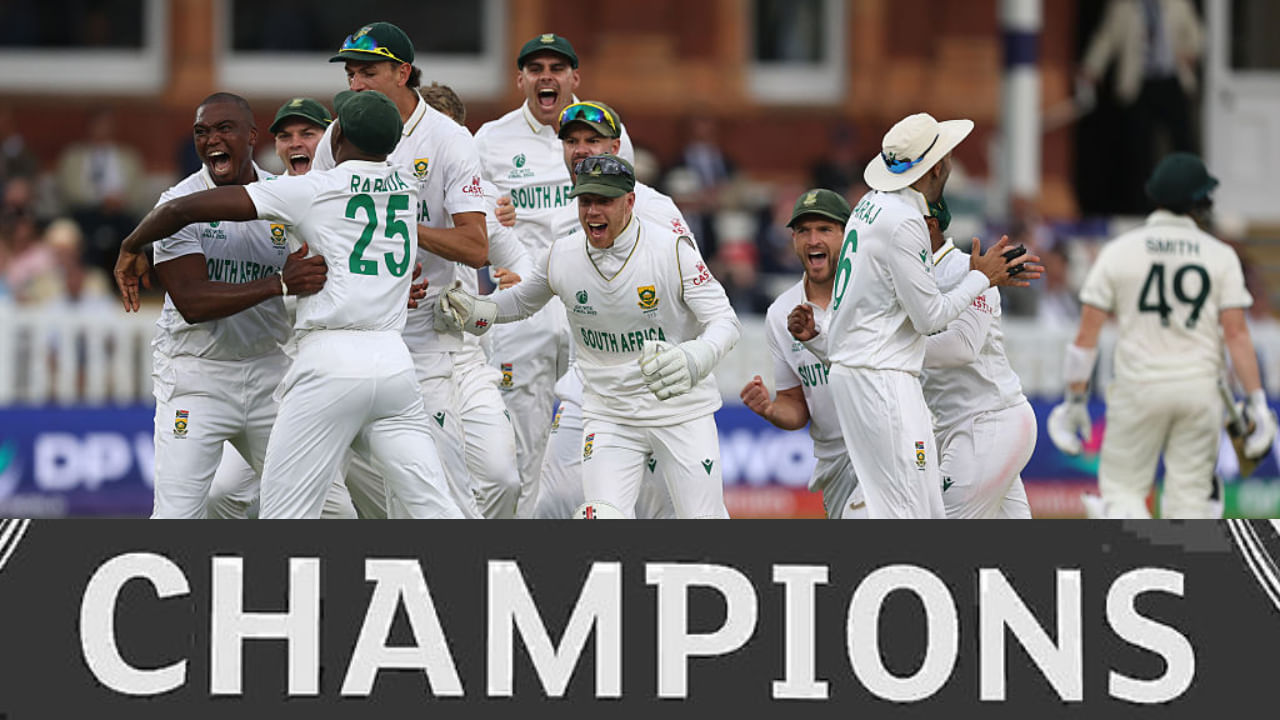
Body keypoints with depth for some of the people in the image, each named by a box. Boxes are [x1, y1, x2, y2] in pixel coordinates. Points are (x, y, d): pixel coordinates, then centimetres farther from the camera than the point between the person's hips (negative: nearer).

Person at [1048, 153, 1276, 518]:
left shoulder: (1119, 251, -2)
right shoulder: (1220, 254, 0)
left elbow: (1087, 333, -4)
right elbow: (1236, 333, -7)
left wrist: (1075, 401, 3)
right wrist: (1256, 401, -5)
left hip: (1138, 388, -1)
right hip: (1200, 388, 1)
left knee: (1121, 489, 6)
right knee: (1190, 494, 10)